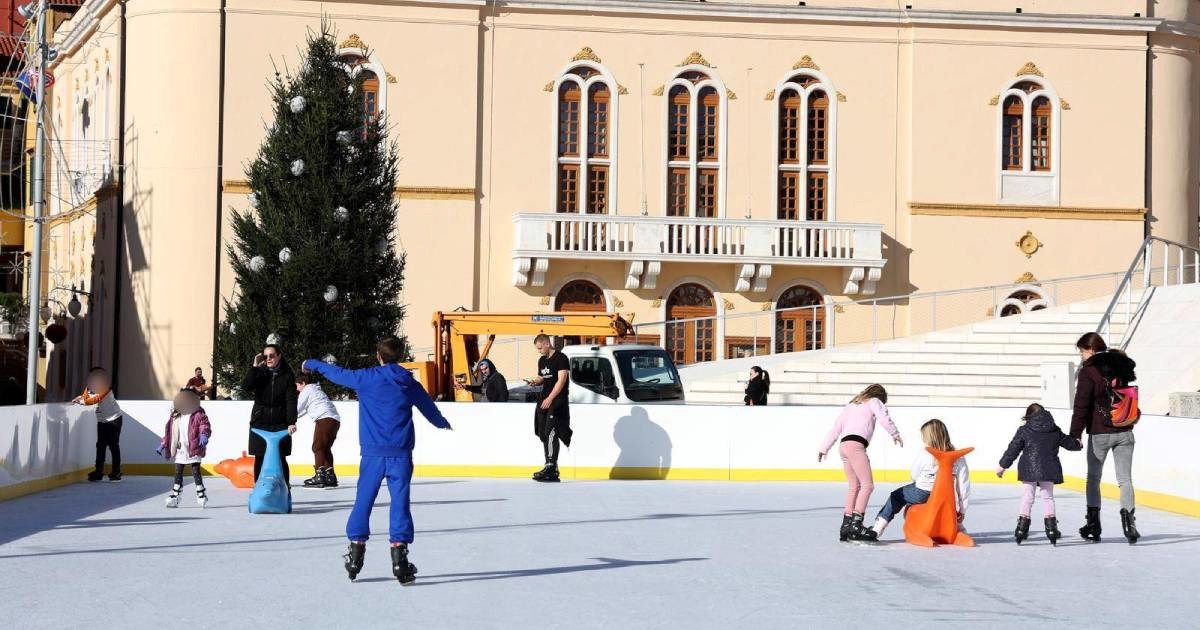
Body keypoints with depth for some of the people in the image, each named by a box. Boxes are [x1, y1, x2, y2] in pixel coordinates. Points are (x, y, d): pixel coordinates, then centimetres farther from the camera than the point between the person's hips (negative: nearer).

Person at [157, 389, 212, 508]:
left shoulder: (199, 415, -5)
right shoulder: (175, 416, 11)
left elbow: (205, 426, -15)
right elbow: (168, 431, 17)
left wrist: (204, 435, -35)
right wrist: (163, 444, 17)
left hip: (193, 449, -5)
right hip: (179, 450, 5)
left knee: (195, 471, -5)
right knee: (178, 473, 8)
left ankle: (201, 494, 5)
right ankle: (175, 495, 14)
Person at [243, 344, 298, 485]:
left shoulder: (287, 375, 0)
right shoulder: (259, 373, 4)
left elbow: (291, 400, -8)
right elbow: (245, 389, -12)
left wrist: (291, 422, -19)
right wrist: (254, 367, -16)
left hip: (280, 424, -1)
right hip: (259, 424, 2)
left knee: (280, 459, -2)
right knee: (260, 459, 3)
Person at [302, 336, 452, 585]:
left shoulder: (366, 378, -1)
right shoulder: (410, 384, 6)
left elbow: (338, 373, 14)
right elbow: (430, 409, 21)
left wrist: (312, 364, 34)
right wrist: (443, 423, 45)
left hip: (373, 453, -1)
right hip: (401, 454, 1)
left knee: (363, 501, 9)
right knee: (400, 503, -1)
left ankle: (356, 551, 12)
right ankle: (399, 558, -6)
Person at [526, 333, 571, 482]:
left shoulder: (561, 358, -9)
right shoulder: (542, 360, 17)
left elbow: (561, 380, -15)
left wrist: (550, 398, -20)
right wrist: (535, 382, 3)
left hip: (557, 401, -9)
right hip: (544, 400, 9)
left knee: (551, 433, -17)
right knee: (544, 434, 8)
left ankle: (551, 467, -21)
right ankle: (552, 470, 12)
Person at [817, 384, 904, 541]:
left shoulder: (851, 405, 31)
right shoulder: (874, 402, 14)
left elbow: (836, 427, 27)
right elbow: (884, 418, -4)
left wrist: (824, 448, 26)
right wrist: (895, 434, 8)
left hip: (843, 444, 8)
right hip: (856, 445, -8)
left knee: (854, 486, 12)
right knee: (867, 484, -10)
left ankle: (846, 524, 6)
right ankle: (856, 522, -22)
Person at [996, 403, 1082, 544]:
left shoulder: (1024, 430, 1)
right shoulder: (1055, 431, 9)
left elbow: (1013, 449, 2)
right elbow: (1067, 442, 23)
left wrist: (1003, 466, 11)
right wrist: (1078, 445, 46)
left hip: (1029, 469, -2)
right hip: (1048, 470, 2)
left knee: (1027, 497, 5)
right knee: (1048, 497, 11)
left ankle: (1022, 526, 0)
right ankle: (1051, 526, 3)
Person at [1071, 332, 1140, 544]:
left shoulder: (1089, 371, -11)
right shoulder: (1121, 366, 7)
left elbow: (1081, 405, -15)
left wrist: (1075, 434, -12)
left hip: (1099, 433, -4)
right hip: (1124, 432, 4)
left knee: (1093, 478, 11)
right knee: (1125, 479, 3)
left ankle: (1093, 524, 12)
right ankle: (1128, 516, -17)